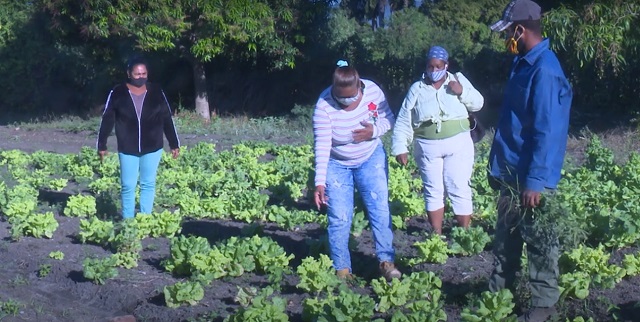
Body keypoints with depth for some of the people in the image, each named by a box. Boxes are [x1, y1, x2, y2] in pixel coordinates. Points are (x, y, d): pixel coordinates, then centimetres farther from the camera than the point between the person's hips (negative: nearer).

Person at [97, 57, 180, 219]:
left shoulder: (156, 91, -1)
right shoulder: (118, 93, -5)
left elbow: (167, 119, 3)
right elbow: (107, 120, -1)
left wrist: (174, 144, 4)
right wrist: (101, 145, -1)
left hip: (152, 147, 1)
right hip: (127, 148, -1)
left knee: (148, 185, 7)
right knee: (128, 186, 2)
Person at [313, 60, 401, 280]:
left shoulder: (373, 91, -18)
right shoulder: (324, 106, -26)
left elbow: (388, 119, -3)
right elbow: (322, 146, -28)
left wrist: (374, 131, -25)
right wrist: (320, 182, -33)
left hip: (371, 159, 2)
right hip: (337, 165, -2)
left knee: (380, 210, -4)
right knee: (339, 218, -4)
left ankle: (386, 261, 4)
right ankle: (341, 269, 5)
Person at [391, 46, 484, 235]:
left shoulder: (458, 80, 5)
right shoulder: (416, 89, 5)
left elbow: (478, 104, 4)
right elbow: (403, 122, 4)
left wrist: (462, 91, -13)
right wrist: (400, 148, -4)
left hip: (458, 145, -1)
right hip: (428, 148, 1)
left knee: (459, 189, -3)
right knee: (433, 191, 6)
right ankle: (436, 235, 15)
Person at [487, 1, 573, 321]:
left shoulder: (544, 71, -21)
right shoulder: (523, 64, 9)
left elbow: (547, 132, -24)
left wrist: (534, 181, -25)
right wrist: (498, 164, 20)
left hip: (531, 178, -9)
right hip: (511, 173, 9)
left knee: (539, 241, 3)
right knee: (506, 236, 19)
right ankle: (497, 290, 31)